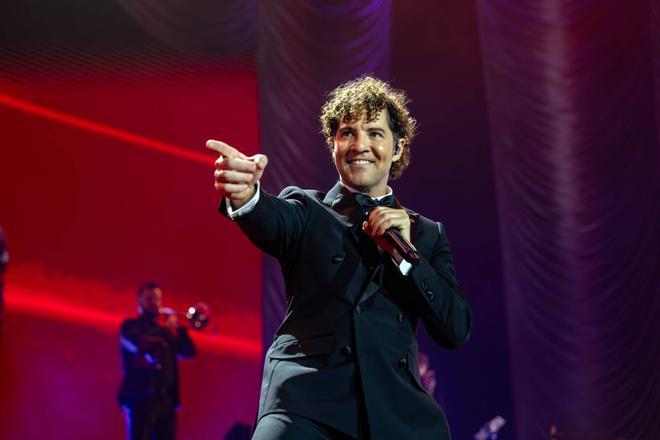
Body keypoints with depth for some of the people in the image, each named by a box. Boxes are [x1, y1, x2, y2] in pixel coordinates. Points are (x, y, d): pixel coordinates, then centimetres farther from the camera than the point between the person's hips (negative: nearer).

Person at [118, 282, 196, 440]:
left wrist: (180, 329, -1)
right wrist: (165, 329, -9)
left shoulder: (166, 328, 23)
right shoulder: (131, 326, 8)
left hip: (166, 398, 5)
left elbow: (189, 352, 12)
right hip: (140, 397, -5)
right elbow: (140, 344, -14)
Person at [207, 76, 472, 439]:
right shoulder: (306, 210, 13)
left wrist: (405, 255, -5)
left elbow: (457, 330, 7)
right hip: (306, 402, -2)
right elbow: (270, 221, -11)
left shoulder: (427, 235, 17)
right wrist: (245, 194, -33)